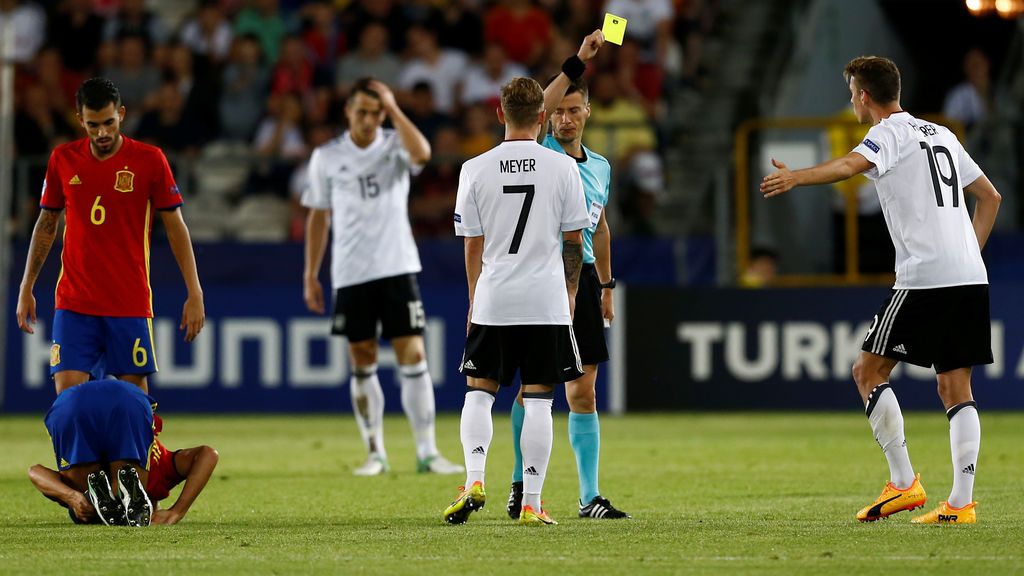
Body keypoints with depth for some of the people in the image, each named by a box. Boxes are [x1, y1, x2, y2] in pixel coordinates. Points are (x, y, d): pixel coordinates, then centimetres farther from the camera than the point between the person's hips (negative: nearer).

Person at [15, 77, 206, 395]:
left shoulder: (150, 160, -4)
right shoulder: (62, 159, 4)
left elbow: (175, 227, 0)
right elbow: (46, 226, 14)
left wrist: (194, 294, -5)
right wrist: (26, 290, 13)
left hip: (130, 305, -2)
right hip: (73, 305, 2)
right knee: (68, 394, -8)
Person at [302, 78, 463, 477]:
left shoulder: (395, 145, 2)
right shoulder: (326, 157, 5)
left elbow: (421, 153, -23)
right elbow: (318, 216, 12)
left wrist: (394, 109, -20)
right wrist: (311, 276, 9)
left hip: (398, 268, -1)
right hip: (350, 275, 1)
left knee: (413, 360, -6)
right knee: (363, 365, 3)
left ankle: (427, 452, -3)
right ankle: (375, 453, 10)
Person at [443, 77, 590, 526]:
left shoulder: (476, 169, -1)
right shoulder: (563, 168, -2)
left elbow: (473, 247, 4)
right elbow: (574, 241, 3)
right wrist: (570, 294, 15)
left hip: (493, 303, 0)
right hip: (547, 303, 0)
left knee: (479, 392, 13)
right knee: (538, 401, 3)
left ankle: (474, 481, -5)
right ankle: (531, 503, 1)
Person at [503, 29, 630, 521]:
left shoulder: (600, 167, 15)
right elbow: (534, 112, -24)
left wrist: (606, 286, 24)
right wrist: (578, 64, -30)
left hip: (581, 280, 5)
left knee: (583, 392, 4)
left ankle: (590, 498, 5)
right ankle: (521, 484, 12)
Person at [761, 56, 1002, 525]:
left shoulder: (891, 133, -2)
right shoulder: (941, 135, 22)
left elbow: (852, 164, -24)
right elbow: (990, 197, 28)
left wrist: (797, 177, -32)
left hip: (923, 276, -8)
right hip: (971, 279, 8)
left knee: (868, 371, 3)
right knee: (955, 388, 6)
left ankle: (903, 482, -2)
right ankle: (961, 503, -1)